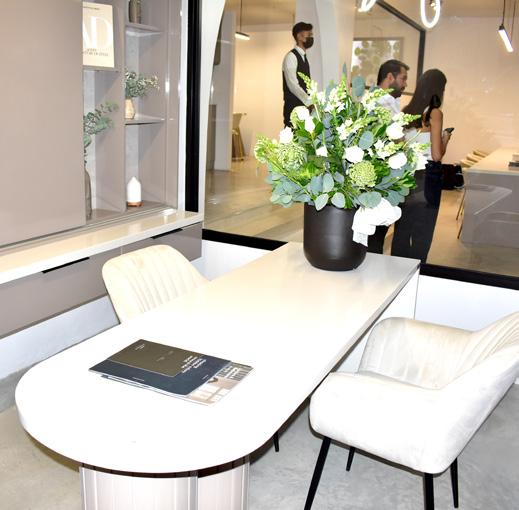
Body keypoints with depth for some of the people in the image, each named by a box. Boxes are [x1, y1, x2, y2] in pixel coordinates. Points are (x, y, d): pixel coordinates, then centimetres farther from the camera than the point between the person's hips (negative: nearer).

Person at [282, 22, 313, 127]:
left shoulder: (304, 57, 17)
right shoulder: (291, 56, -10)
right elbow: (293, 85, -20)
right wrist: (310, 102, -23)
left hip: (304, 107, 9)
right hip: (293, 108, -9)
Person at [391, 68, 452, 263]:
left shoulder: (406, 112, 5)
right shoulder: (434, 113, -11)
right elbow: (437, 155, -14)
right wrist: (445, 139, 5)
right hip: (428, 176, -6)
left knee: (402, 228, 15)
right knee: (422, 233, 6)